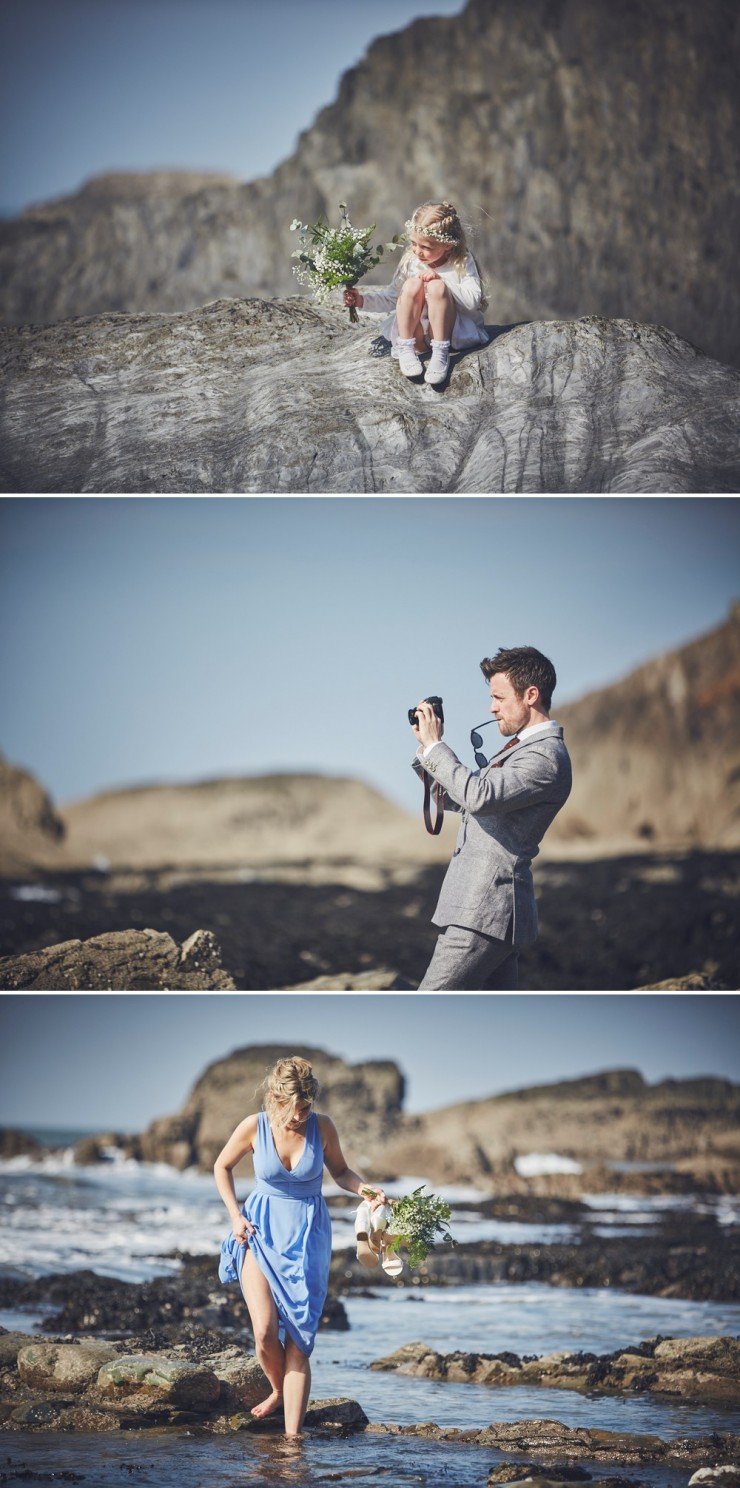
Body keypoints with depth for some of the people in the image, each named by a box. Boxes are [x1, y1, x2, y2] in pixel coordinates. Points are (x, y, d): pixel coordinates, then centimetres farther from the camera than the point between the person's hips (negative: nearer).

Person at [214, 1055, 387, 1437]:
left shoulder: (322, 1127, -9)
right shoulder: (254, 1127, -10)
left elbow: (340, 1171, 8)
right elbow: (222, 1167, 7)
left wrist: (367, 1190, -11)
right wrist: (235, 1215, -2)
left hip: (308, 1237, 0)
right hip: (262, 1232, 0)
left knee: (298, 1340, -5)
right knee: (265, 1331, -15)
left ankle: (292, 1436, -3)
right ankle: (279, 1390, 17)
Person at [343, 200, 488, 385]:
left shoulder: (462, 262, -10)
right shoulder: (410, 261, -2)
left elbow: (473, 300, -18)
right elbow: (391, 297, 6)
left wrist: (442, 280, -25)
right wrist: (362, 300, -7)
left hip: (451, 330, -3)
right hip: (415, 329, 3)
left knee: (436, 286, -30)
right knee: (412, 284, -25)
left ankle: (441, 353, -28)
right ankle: (406, 349, -17)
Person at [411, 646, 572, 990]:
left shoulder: (546, 757, -15)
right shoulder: (522, 746, 19)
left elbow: (479, 796, -30)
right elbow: (458, 799, 26)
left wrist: (434, 744, -17)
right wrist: (426, 746, 10)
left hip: (485, 911, -11)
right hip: (491, 907, 11)